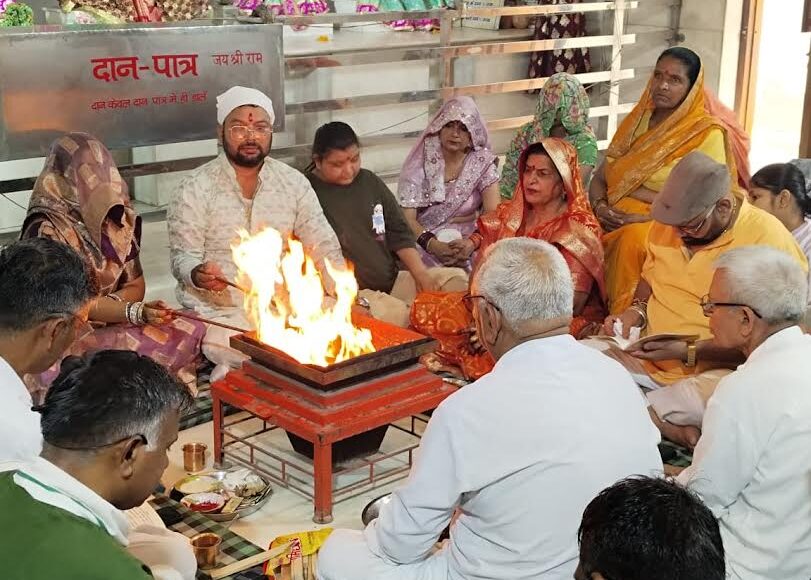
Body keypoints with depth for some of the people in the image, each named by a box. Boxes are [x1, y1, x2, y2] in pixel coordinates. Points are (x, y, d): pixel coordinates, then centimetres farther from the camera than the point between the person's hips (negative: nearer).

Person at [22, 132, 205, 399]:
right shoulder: (46, 229, -15)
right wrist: (134, 312, -28)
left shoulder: (118, 217, 5)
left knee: (193, 333, -14)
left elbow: (135, 284, 7)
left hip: (112, 324, 7)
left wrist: (107, 306, -15)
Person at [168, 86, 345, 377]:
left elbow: (324, 247, 6)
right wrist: (198, 275, -29)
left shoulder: (294, 182, 6)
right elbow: (183, 257, -4)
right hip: (219, 311, -5)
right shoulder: (194, 189, -3)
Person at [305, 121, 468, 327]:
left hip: (393, 281, 7)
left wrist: (421, 275, 1)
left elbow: (399, 233, 15)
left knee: (457, 278, -9)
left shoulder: (370, 181, 13)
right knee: (401, 314, -36)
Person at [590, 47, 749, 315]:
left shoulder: (708, 134, -3)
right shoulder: (637, 121, 15)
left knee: (632, 239, -36)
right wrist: (600, 206, -7)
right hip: (616, 221, 5)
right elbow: (600, 178, 16)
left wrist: (645, 217, -18)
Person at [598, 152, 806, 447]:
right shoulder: (669, 222, 4)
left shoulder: (768, 240, -15)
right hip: (646, 355, 6)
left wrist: (689, 352, -21)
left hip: (714, 369, -6)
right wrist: (637, 310, 1)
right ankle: (668, 425, -21)